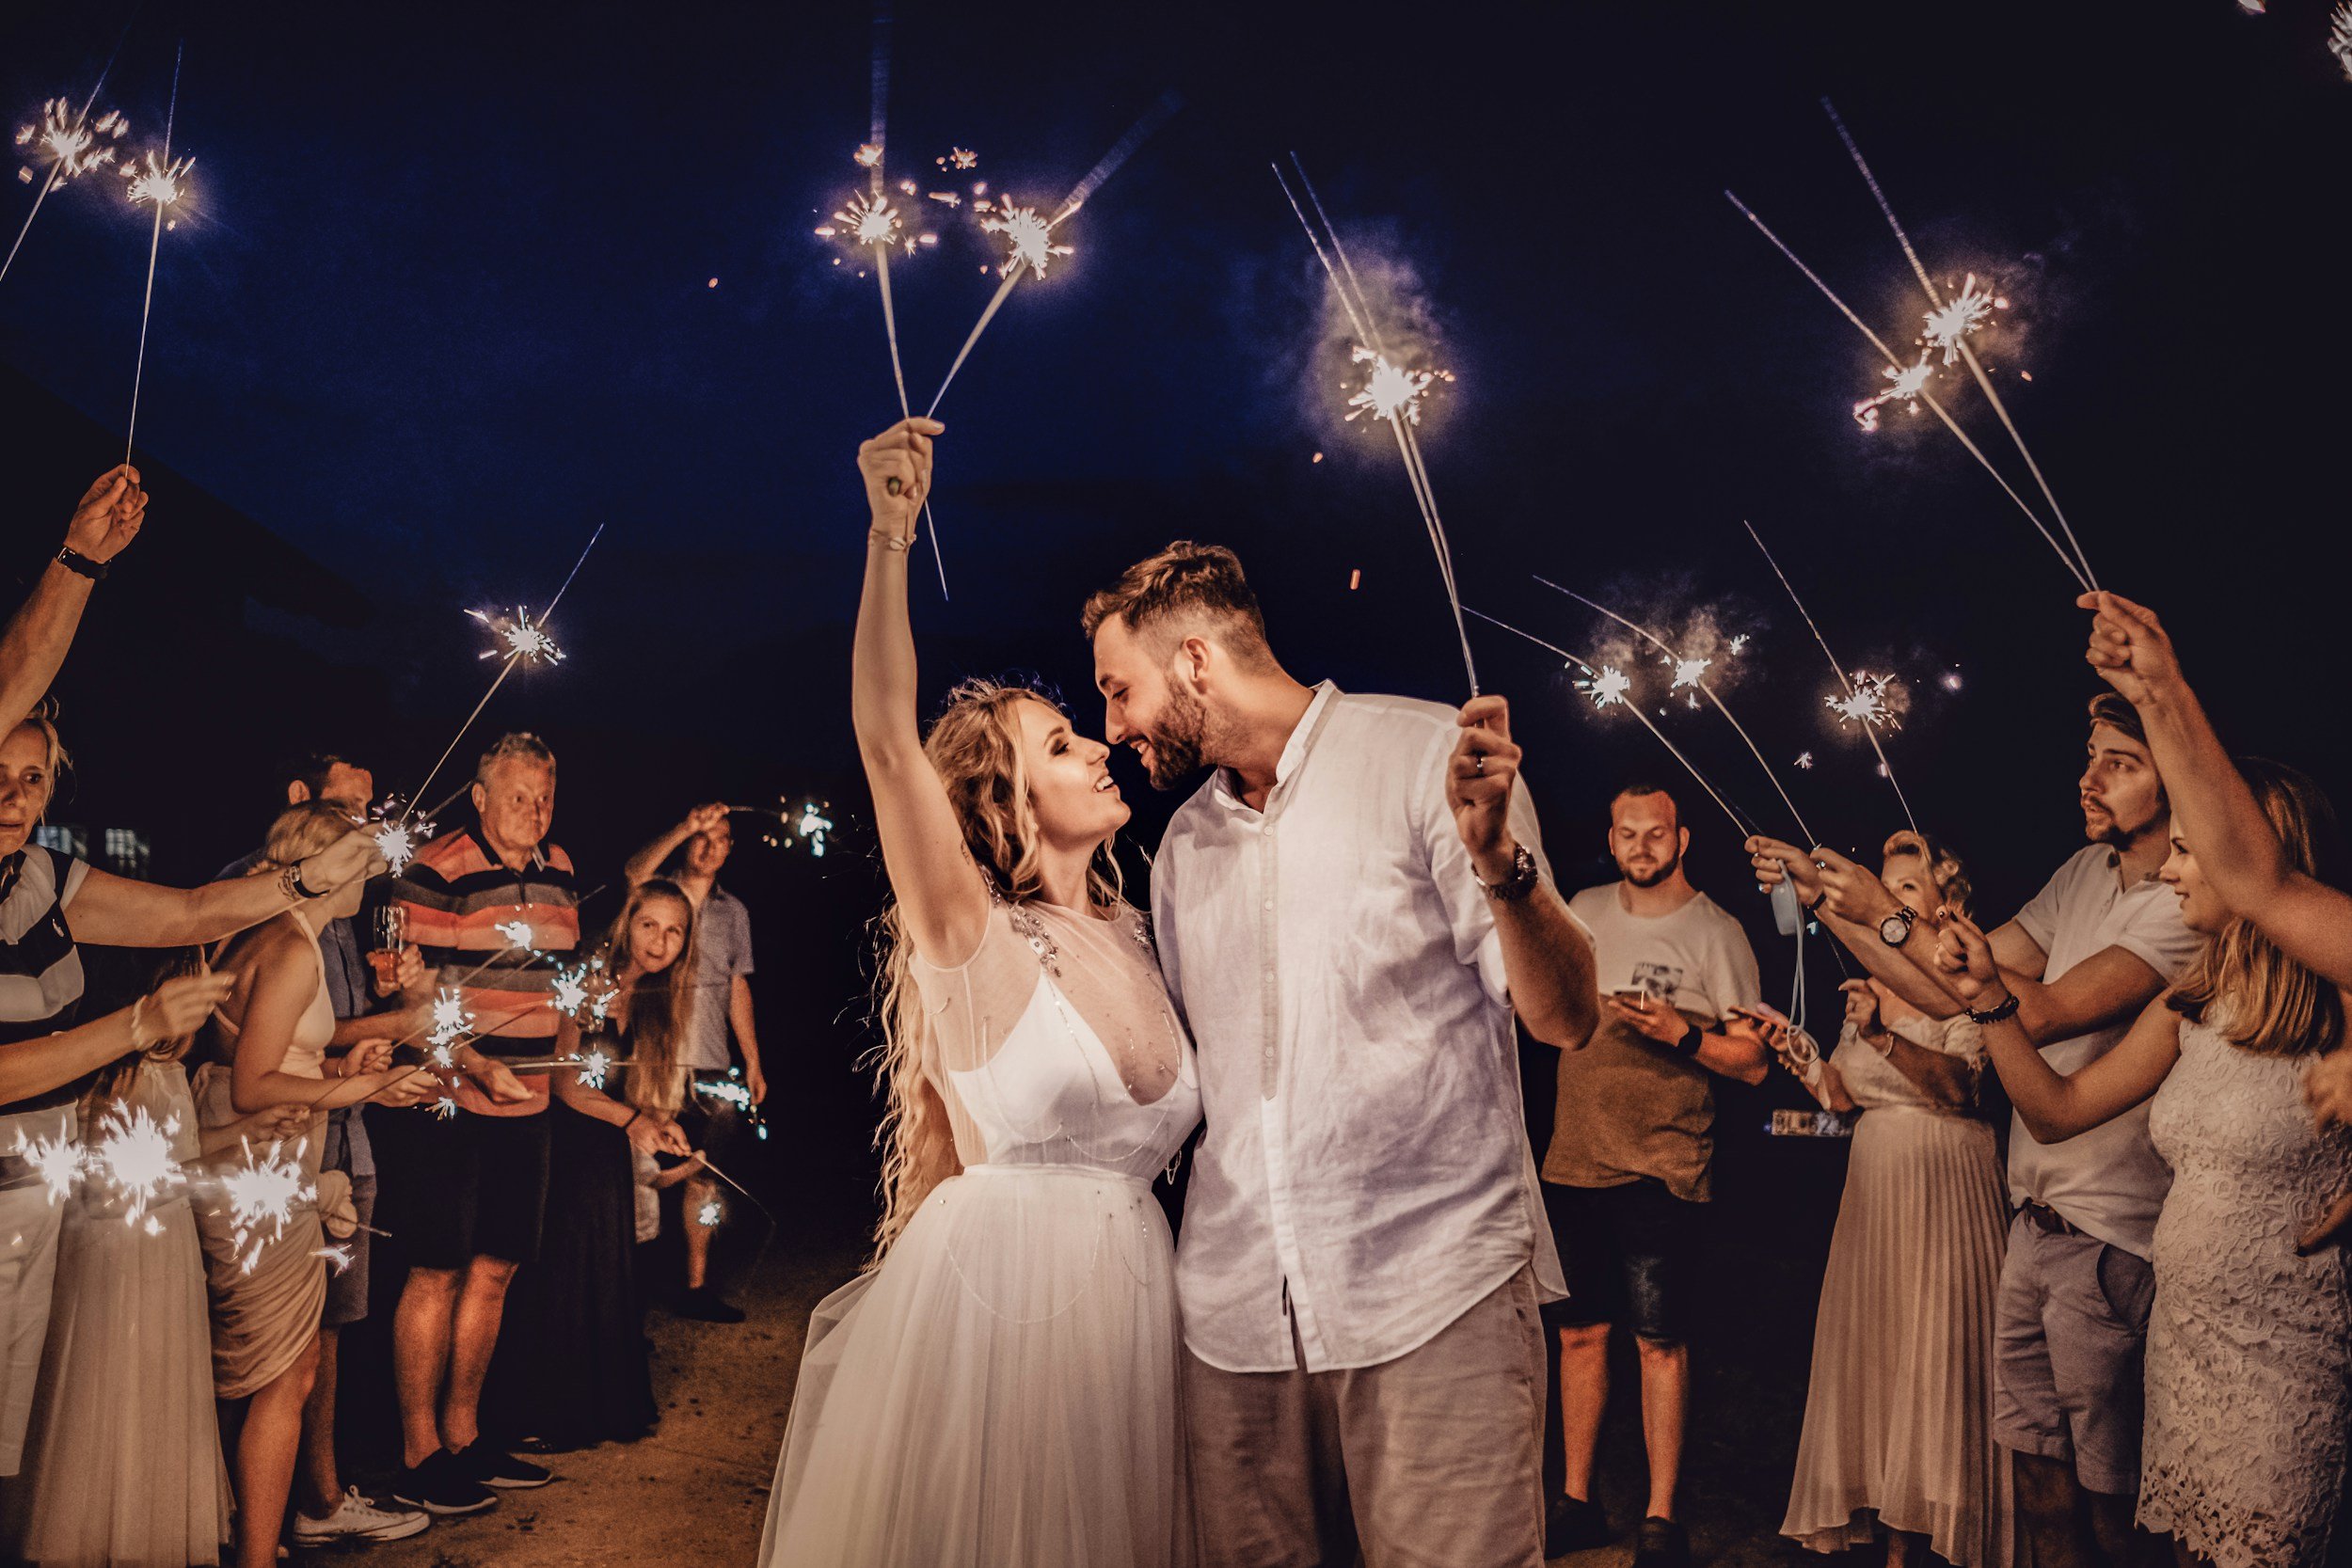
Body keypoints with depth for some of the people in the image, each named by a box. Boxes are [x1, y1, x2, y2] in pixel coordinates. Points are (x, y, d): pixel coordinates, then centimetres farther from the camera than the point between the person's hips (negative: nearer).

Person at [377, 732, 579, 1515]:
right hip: (449, 1105, -7)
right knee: (438, 1273, -1)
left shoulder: (559, 871, 10)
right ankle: (418, 1457, 11)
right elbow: (416, 997, -15)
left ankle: (462, 1435, 26)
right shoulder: (436, 873, -12)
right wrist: (477, 1067, -25)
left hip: (525, 1105, 7)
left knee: (495, 1269, 13)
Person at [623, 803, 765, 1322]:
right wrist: (684, 828, -35)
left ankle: (696, 1288, 13)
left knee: (704, 1178, 6)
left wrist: (752, 1062, 14)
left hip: (710, 1066, 4)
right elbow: (633, 875, -22)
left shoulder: (733, 911, 15)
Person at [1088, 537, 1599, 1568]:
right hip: (1235, 1310, 5)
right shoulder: (1182, 845, 15)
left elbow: (1565, 1020, -9)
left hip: (1435, 1292, -5)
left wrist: (1497, 857, -25)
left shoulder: (1424, 755, -2)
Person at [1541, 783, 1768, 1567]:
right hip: (1574, 1161, 4)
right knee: (1580, 1332, 9)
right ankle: (1576, 1502, 20)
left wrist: (1682, 1035, -20)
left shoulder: (1716, 933, -3)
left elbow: (1754, 1061, -5)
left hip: (1662, 1170, -4)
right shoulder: (1584, 912, 9)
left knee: (1659, 1341, -3)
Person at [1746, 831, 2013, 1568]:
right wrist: (1795, 1049, -3)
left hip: (1946, 1183, -6)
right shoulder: (1869, 986, 12)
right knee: (1872, 1347, 6)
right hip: (1874, 1182, 6)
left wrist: (1882, 1035, -35)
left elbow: (1957, 1083, -22)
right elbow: (1842, 1095, 13)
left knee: (1935, 1348, -2)